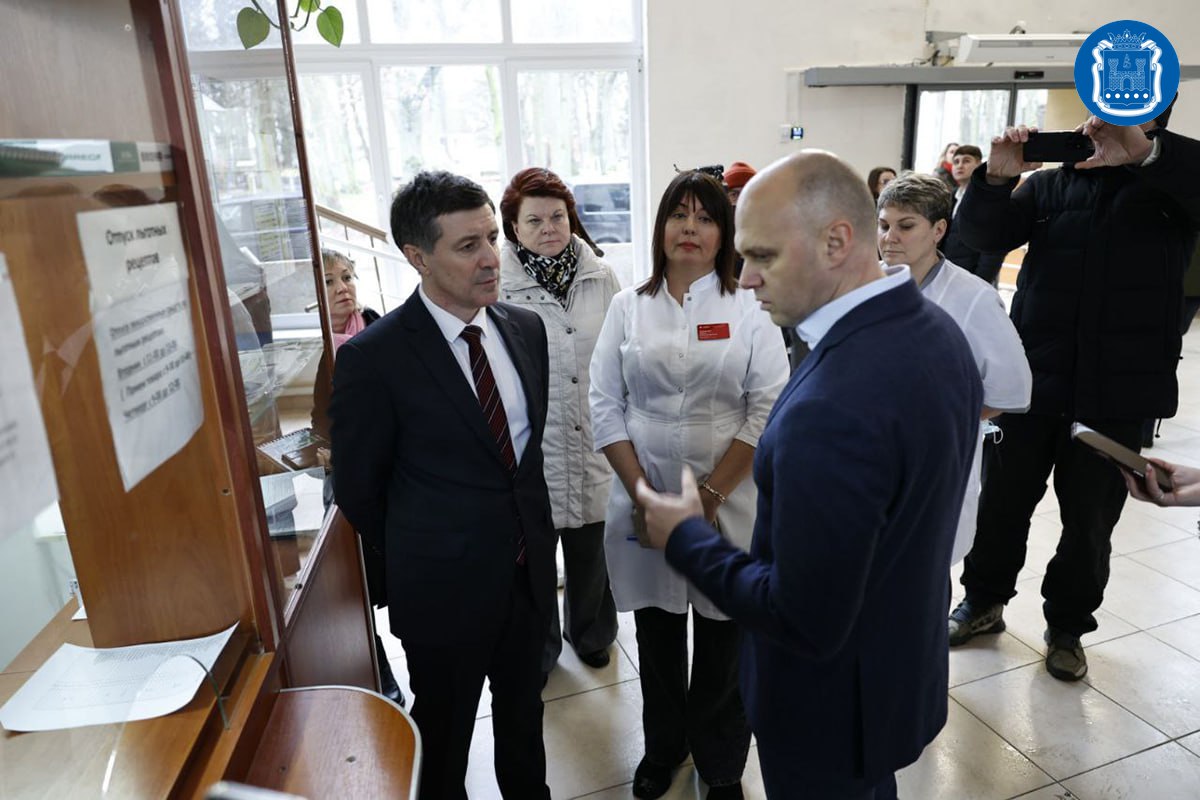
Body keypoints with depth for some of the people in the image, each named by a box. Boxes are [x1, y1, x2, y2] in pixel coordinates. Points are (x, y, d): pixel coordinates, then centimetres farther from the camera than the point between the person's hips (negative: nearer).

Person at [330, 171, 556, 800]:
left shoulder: (526, 328, -3)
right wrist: (417, 560, 2)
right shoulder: (373, 356, -19)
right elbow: (358, 488, -9)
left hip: (530, 569, 5)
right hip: (445, 585, -4)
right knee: (444, 732, 20)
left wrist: (530, 532, 9)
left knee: (524, 712, 27)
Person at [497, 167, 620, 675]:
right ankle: (536, 651, 40)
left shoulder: (601, 277, -1)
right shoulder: (497, 285, -12)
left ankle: (590, 633, 48)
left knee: (590, 548, 20)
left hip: (593, 442, 3)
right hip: (529, 448, -3)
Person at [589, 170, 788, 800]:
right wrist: (643, 493, -7)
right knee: (656, 632, 16)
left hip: (727, 502, -1)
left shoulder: (749, 310, -1)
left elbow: (767, 409, -7)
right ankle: (662, 745, 41)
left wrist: (711, 494, -12)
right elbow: (605, 406, 1)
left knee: (721, 640, 10)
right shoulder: (628, 307, 4)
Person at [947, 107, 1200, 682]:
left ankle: (1068, 625, 31)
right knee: (1002, 500, 12)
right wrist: (995, 179, -18)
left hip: (1118, 391, -1)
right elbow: (983, 235, -2)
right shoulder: (1050, 185, 8)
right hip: (1030, 378, 2)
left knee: (1091, 518, 11)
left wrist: (1146, 150, -25)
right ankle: (984, 602, 32)